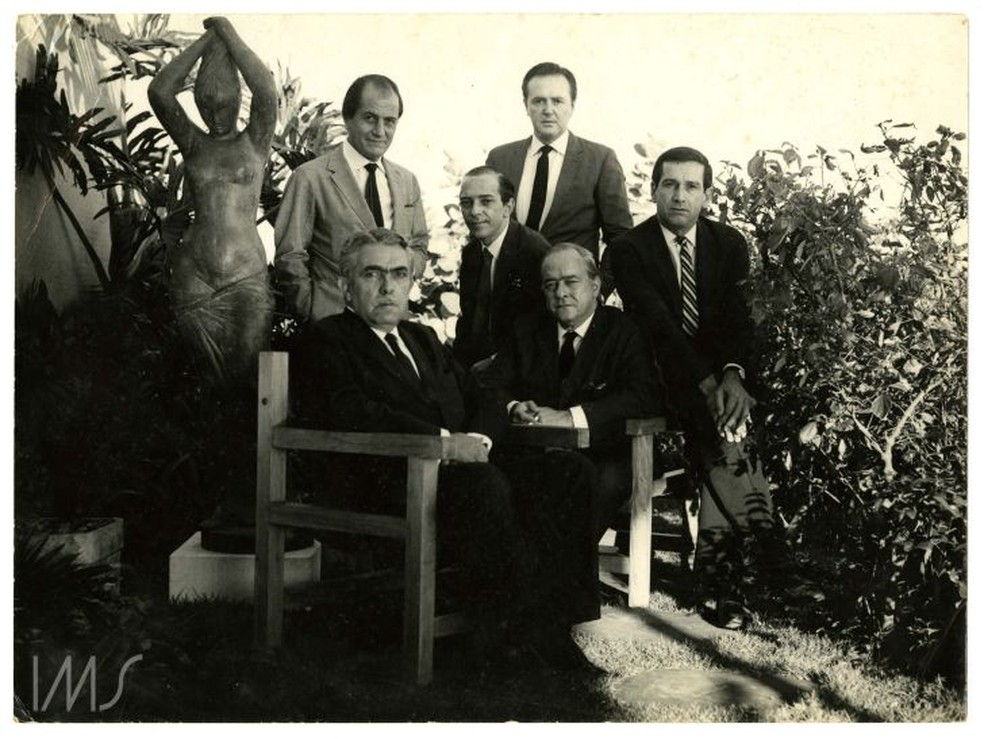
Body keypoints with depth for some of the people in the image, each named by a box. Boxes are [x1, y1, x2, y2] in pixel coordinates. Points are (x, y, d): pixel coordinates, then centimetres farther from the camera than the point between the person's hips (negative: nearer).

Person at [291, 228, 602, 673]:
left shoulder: (424, 338, 29)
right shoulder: (325, 339, 6)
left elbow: (485, 403, 21)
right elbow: (350, 412, -13)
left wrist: (477, 439, -4)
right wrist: (444, 441, -20)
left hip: (463, 470, 7)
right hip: (388, 483, -7)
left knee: (570, 470, -16)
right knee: (484, 483, -36)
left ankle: (551, 617, -22)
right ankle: (519, 631, -26)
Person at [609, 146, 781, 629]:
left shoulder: (729, 244, 6)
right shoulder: (629, 249, -4)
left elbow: (740, 319, -5)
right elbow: (658, 324, -15)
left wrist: (734, 373, -26)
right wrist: (706, 382, -26)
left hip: (721, 376, 3)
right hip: (662, 381, -3)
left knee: (722, 422, -28)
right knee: (726, 430, -28)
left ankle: (718, 569, -15)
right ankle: (732, 564, -21)